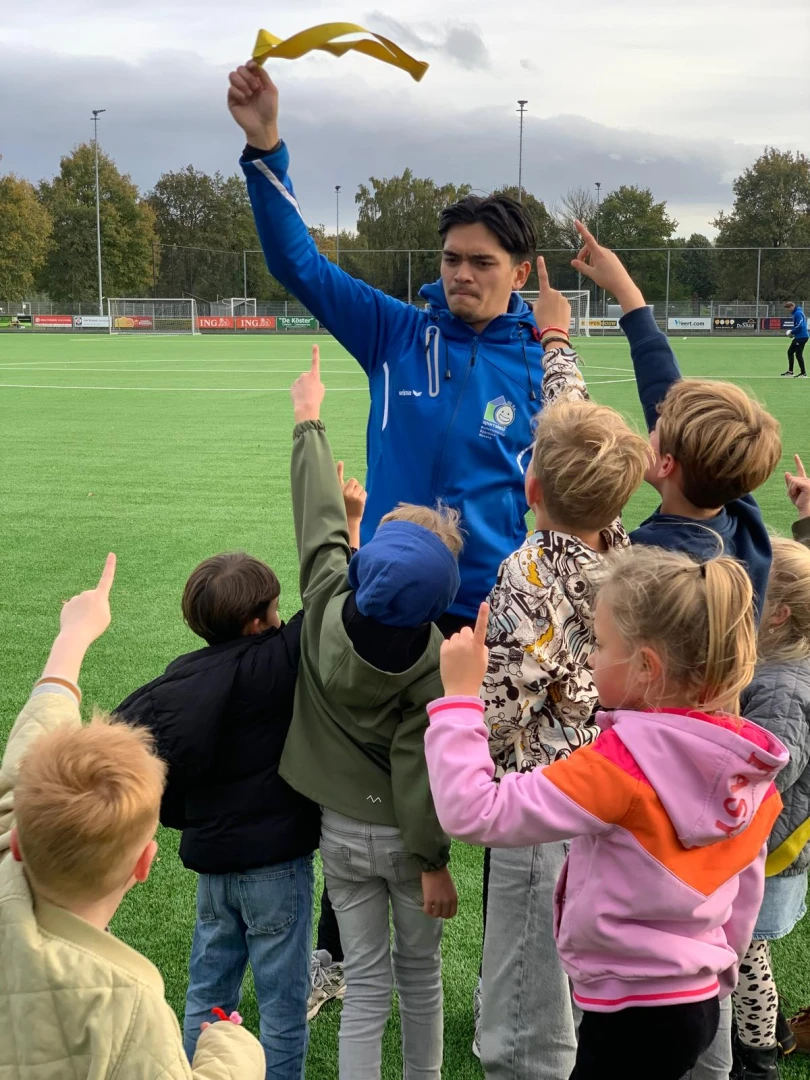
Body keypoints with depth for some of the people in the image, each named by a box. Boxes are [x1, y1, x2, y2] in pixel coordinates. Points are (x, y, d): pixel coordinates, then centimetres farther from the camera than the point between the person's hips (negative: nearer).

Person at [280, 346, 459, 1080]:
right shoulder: (433, 661, -25)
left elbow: (321, 519, -2)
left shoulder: (326, 601, -17)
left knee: (365, 986, 12)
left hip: (340, 829, 3)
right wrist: (434, 862, -10)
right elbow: (415, 766, -22)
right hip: (401, 836, -3)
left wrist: (309, 421, 13)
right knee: (420, 973, 21)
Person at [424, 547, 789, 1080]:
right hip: (699, 1000, 8)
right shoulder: (745, 758, -2)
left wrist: (460, 694, -19)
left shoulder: (626, 762, -25)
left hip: (632, 1016, -8)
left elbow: (472, 812, -27)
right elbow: (747, 892, 9)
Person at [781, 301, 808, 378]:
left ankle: (803, 373, 1)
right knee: (790, 352, 15)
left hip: (801, 337, -11)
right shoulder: (796, 313, 15)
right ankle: (790, 371, 19)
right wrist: (791, 331, 8)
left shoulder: (798, 313, -17)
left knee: (798, 354, -6)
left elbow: (799, 326, -24)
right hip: (798, 337, 11)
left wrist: (792, 332, -11)